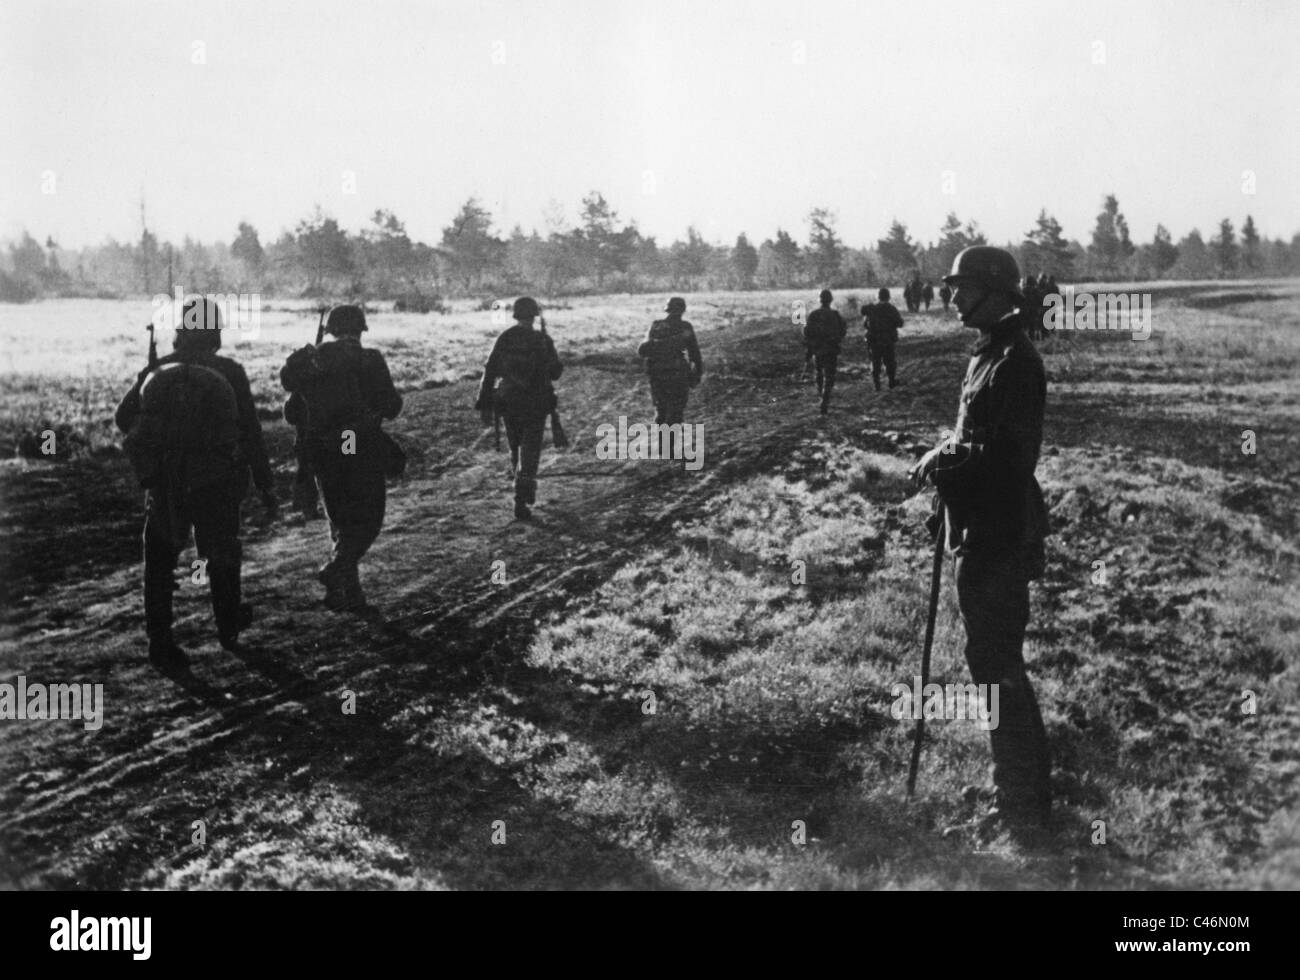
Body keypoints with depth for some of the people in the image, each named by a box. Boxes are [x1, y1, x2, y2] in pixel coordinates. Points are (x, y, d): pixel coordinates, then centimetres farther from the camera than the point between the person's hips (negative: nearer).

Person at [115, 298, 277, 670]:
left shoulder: (157, 371, 1)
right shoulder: (229, 373, -4)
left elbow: (124, 418, 3)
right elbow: (251, 434, -4)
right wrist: (266, 487, 0)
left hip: (163, 485, 1)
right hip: (217, 485, -1)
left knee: (159, 560, 10)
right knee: (222, 554, 18)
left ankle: (160, 640, 4)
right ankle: (229, 630, 31)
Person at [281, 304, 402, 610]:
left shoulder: (308, 363, 5)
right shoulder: (369, 361, -9)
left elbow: (294, 412, 9)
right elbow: (391, 407, -8)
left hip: (322, 454, 5)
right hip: (363, 451, -5)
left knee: (340, 521, 17)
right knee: (367, 519, 3)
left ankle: (349, 593, 18)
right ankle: (336, 569, -20)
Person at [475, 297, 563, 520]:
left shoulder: (503, 340, 0)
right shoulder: (541, 340, -7)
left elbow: (489, 372, -1)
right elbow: (556, 372, 0)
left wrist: (485, 405, 3)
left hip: (508, 403, 3)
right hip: (535, 405, -3)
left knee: (516, 450, 21)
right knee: (529, 454, 0)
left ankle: (525, 493, 37)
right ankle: (521, 501, -12)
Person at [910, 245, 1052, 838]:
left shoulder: (1013, 364, -18)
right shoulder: (990, 355, 14)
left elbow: (1004, 453, -25)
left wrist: (944, 460, -13)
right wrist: (946, 459, 6)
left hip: (998, 539, -11)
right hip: (984, 533, 11)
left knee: (996, 664, -3)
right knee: (996, 661, 18)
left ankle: (1022, 805, 7)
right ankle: (1025, 793, 30)